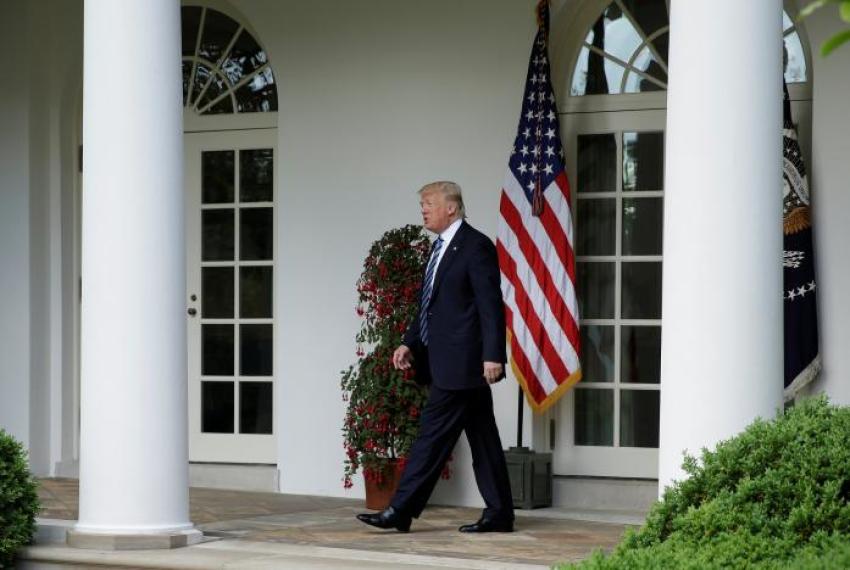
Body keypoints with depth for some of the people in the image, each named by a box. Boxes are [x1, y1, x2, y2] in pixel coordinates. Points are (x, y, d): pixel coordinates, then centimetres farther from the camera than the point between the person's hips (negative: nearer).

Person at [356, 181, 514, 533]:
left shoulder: (476, 246, -11)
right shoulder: (441, 247, 17)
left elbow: (491, 305, -16)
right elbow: (430, 306, 22)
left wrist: (493, 355, -21)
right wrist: (410, 343, 10)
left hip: (460, 363, -10)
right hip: (445, 361, 10)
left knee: (434, 433, -8)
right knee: (481, 437, 10)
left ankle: (401, 511, -7)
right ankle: (499, 514, 14)